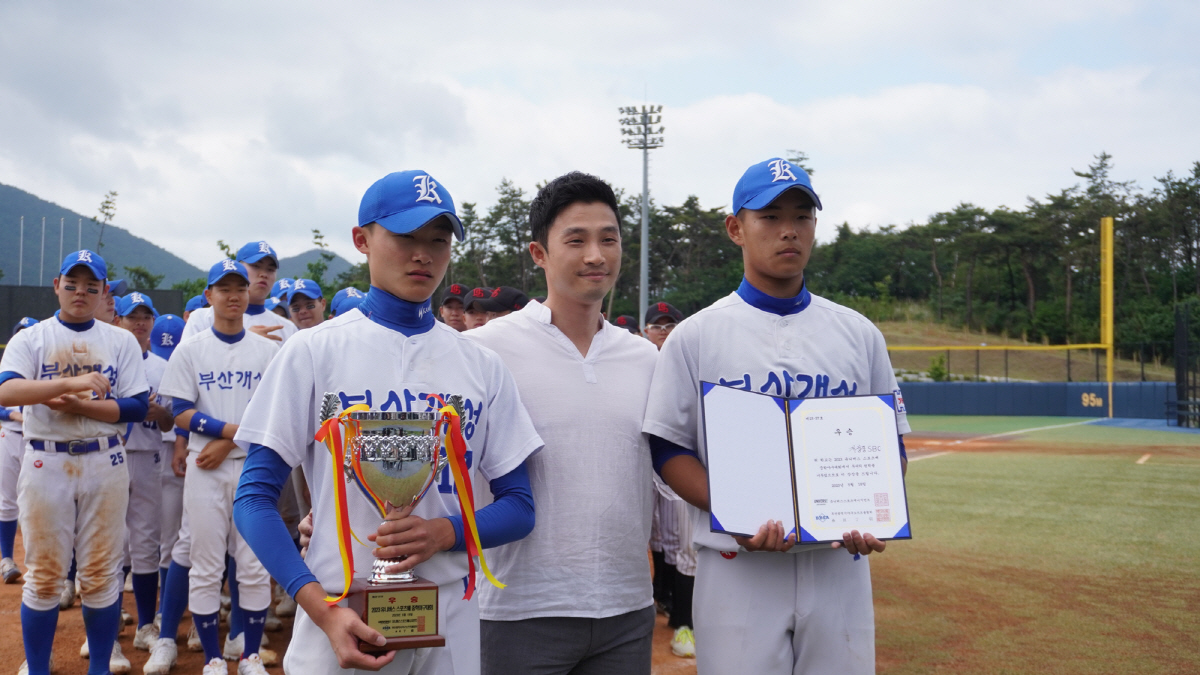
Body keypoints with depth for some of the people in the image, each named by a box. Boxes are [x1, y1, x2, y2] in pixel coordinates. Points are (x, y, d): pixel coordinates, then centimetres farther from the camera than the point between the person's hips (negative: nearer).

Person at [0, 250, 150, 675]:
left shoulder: (121, 341, 7)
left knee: (102, 573, 5)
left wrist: (78, 404, -15)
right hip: (45, 463, -1)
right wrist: (72, 383, -27)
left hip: (105, 463, 1)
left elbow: (138, 407, -2)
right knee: (44, 574, 5)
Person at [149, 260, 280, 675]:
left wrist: (226, 443, -10)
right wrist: (233, 428, -13)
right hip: (204, 468, 0)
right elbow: (181, 412, -1)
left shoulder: (268, 350, 7)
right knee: (206, 566, 3)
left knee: (255, 567, 2)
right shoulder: (190, 350, 5)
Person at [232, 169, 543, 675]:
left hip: (450, 616, 3)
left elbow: (519, 506, 6)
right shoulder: (314, 351, -2)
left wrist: (444, 531, -15)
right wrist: (322, 609, -17)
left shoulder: (481, 365, 5)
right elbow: (255, 497, -5)